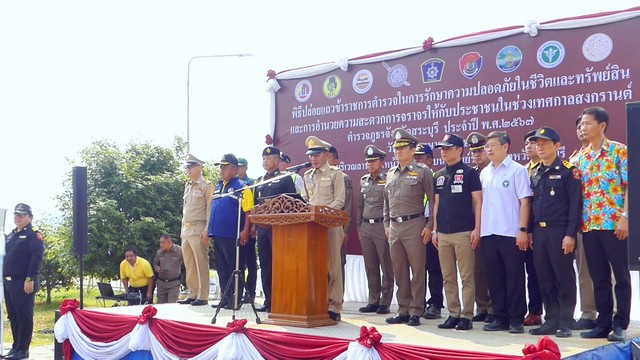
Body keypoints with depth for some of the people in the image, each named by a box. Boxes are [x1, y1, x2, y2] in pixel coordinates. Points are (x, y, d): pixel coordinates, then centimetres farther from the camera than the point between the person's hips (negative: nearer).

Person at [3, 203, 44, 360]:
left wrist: (30, 279, -22)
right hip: (9, 282, 8)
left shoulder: (34, 234, -8)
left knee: (24, 316, -3)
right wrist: (4, 278, 14)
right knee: (12, 316, 13)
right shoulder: (10, 235, 18)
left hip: (24, 283, -8)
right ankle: (16, 346, 22)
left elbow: (37, 257, -16)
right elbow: (5, 256, 22)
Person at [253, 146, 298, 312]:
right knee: (265, 265, 8)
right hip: (262, 228, 6)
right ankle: (268, 300, 15)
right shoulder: (259, 181, 18)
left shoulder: (286, 179, 0)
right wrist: (254, 224, 12)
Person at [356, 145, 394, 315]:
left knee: (386, 267, 1)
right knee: (370, 267, 9)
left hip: (382, 226, -6)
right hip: (366, 227, 6)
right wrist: (358, 226, 14)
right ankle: (373, 301, 17)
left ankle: (385, 302, 8)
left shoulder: (388, 180, -4)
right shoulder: (363, 181, 14)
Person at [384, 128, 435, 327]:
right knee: (399, 271, 9)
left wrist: (429, 226, -10)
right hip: (394, 227, 6)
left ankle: (416, 312, 6)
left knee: (417, 270, -1)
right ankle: (403, 310, 18)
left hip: (414, 225, -6)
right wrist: (387, 224, 16)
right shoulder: (390, 173, 15)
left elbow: (433, 200, -5)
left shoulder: (422, 171, -3)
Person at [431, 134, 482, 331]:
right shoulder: (439, 176, 14)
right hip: (443, 233, 5)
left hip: (464, 232, -5)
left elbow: (477, 201, -4)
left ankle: (466, 316, 5)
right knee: (448, 277, 8)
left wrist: (477, 229, -10)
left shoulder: (469, 173, -2)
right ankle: (453, 314, 15)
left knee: (466, 277, -1)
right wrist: (435, 230, 12)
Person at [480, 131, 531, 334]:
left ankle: (516, 320, 9)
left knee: (514, 278, 1)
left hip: (510, 233, -5)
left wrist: (523, 230, -13)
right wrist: (477, 229, 9)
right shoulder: (484, 173, 14)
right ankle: (500, 318, 18)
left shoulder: (517, 170, -3)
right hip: (488, 233, 6)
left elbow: (525, 201, -7)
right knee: (495, 278, 9)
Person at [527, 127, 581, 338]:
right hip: (539, 231, 6)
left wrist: (571, 234, -16)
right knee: (544, 279, 8)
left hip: (559, 230, -6)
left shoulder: (567, 170, -5)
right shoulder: (534, 172, 14)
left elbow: (575, 203, -10)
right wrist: (529, 231, 11)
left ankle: (565, 322, 8)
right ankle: (551, 320, 16)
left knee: (564, 278, 0)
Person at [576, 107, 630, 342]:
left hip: (614, 223, -5)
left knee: (621, 276, 2)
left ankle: (620, 325, 8)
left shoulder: (619, 151, -3)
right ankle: (603, 323, 16)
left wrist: (625, 217, -15)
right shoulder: (581, 157, 13)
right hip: (589, 225, 6)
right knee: (599, 278, 9)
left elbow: (630, 185, -7)